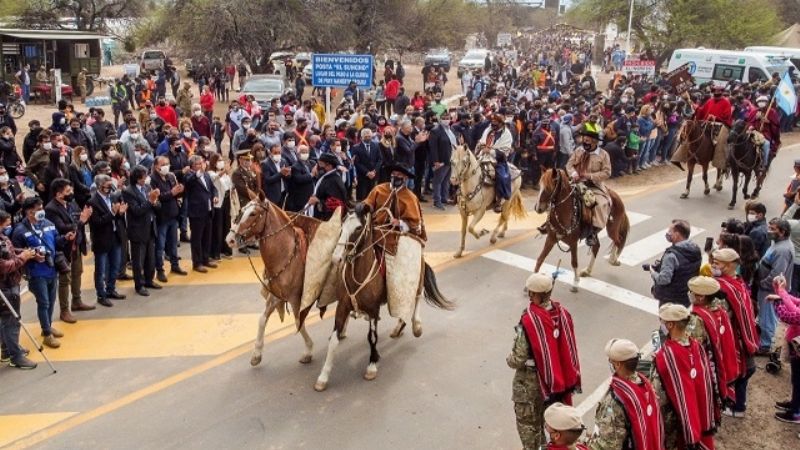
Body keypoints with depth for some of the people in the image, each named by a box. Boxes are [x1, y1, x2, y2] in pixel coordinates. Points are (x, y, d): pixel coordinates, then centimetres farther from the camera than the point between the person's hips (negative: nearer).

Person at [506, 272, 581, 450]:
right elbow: (569, 347, 1)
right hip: (558, 377, 6)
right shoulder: (562, 313, -11)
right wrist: (569, 376, 15)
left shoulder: (528, 321, -28)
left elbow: (519, 360, -23)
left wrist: (509, 360, 0)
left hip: (531, 381, -6)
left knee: (528, 422, 14)